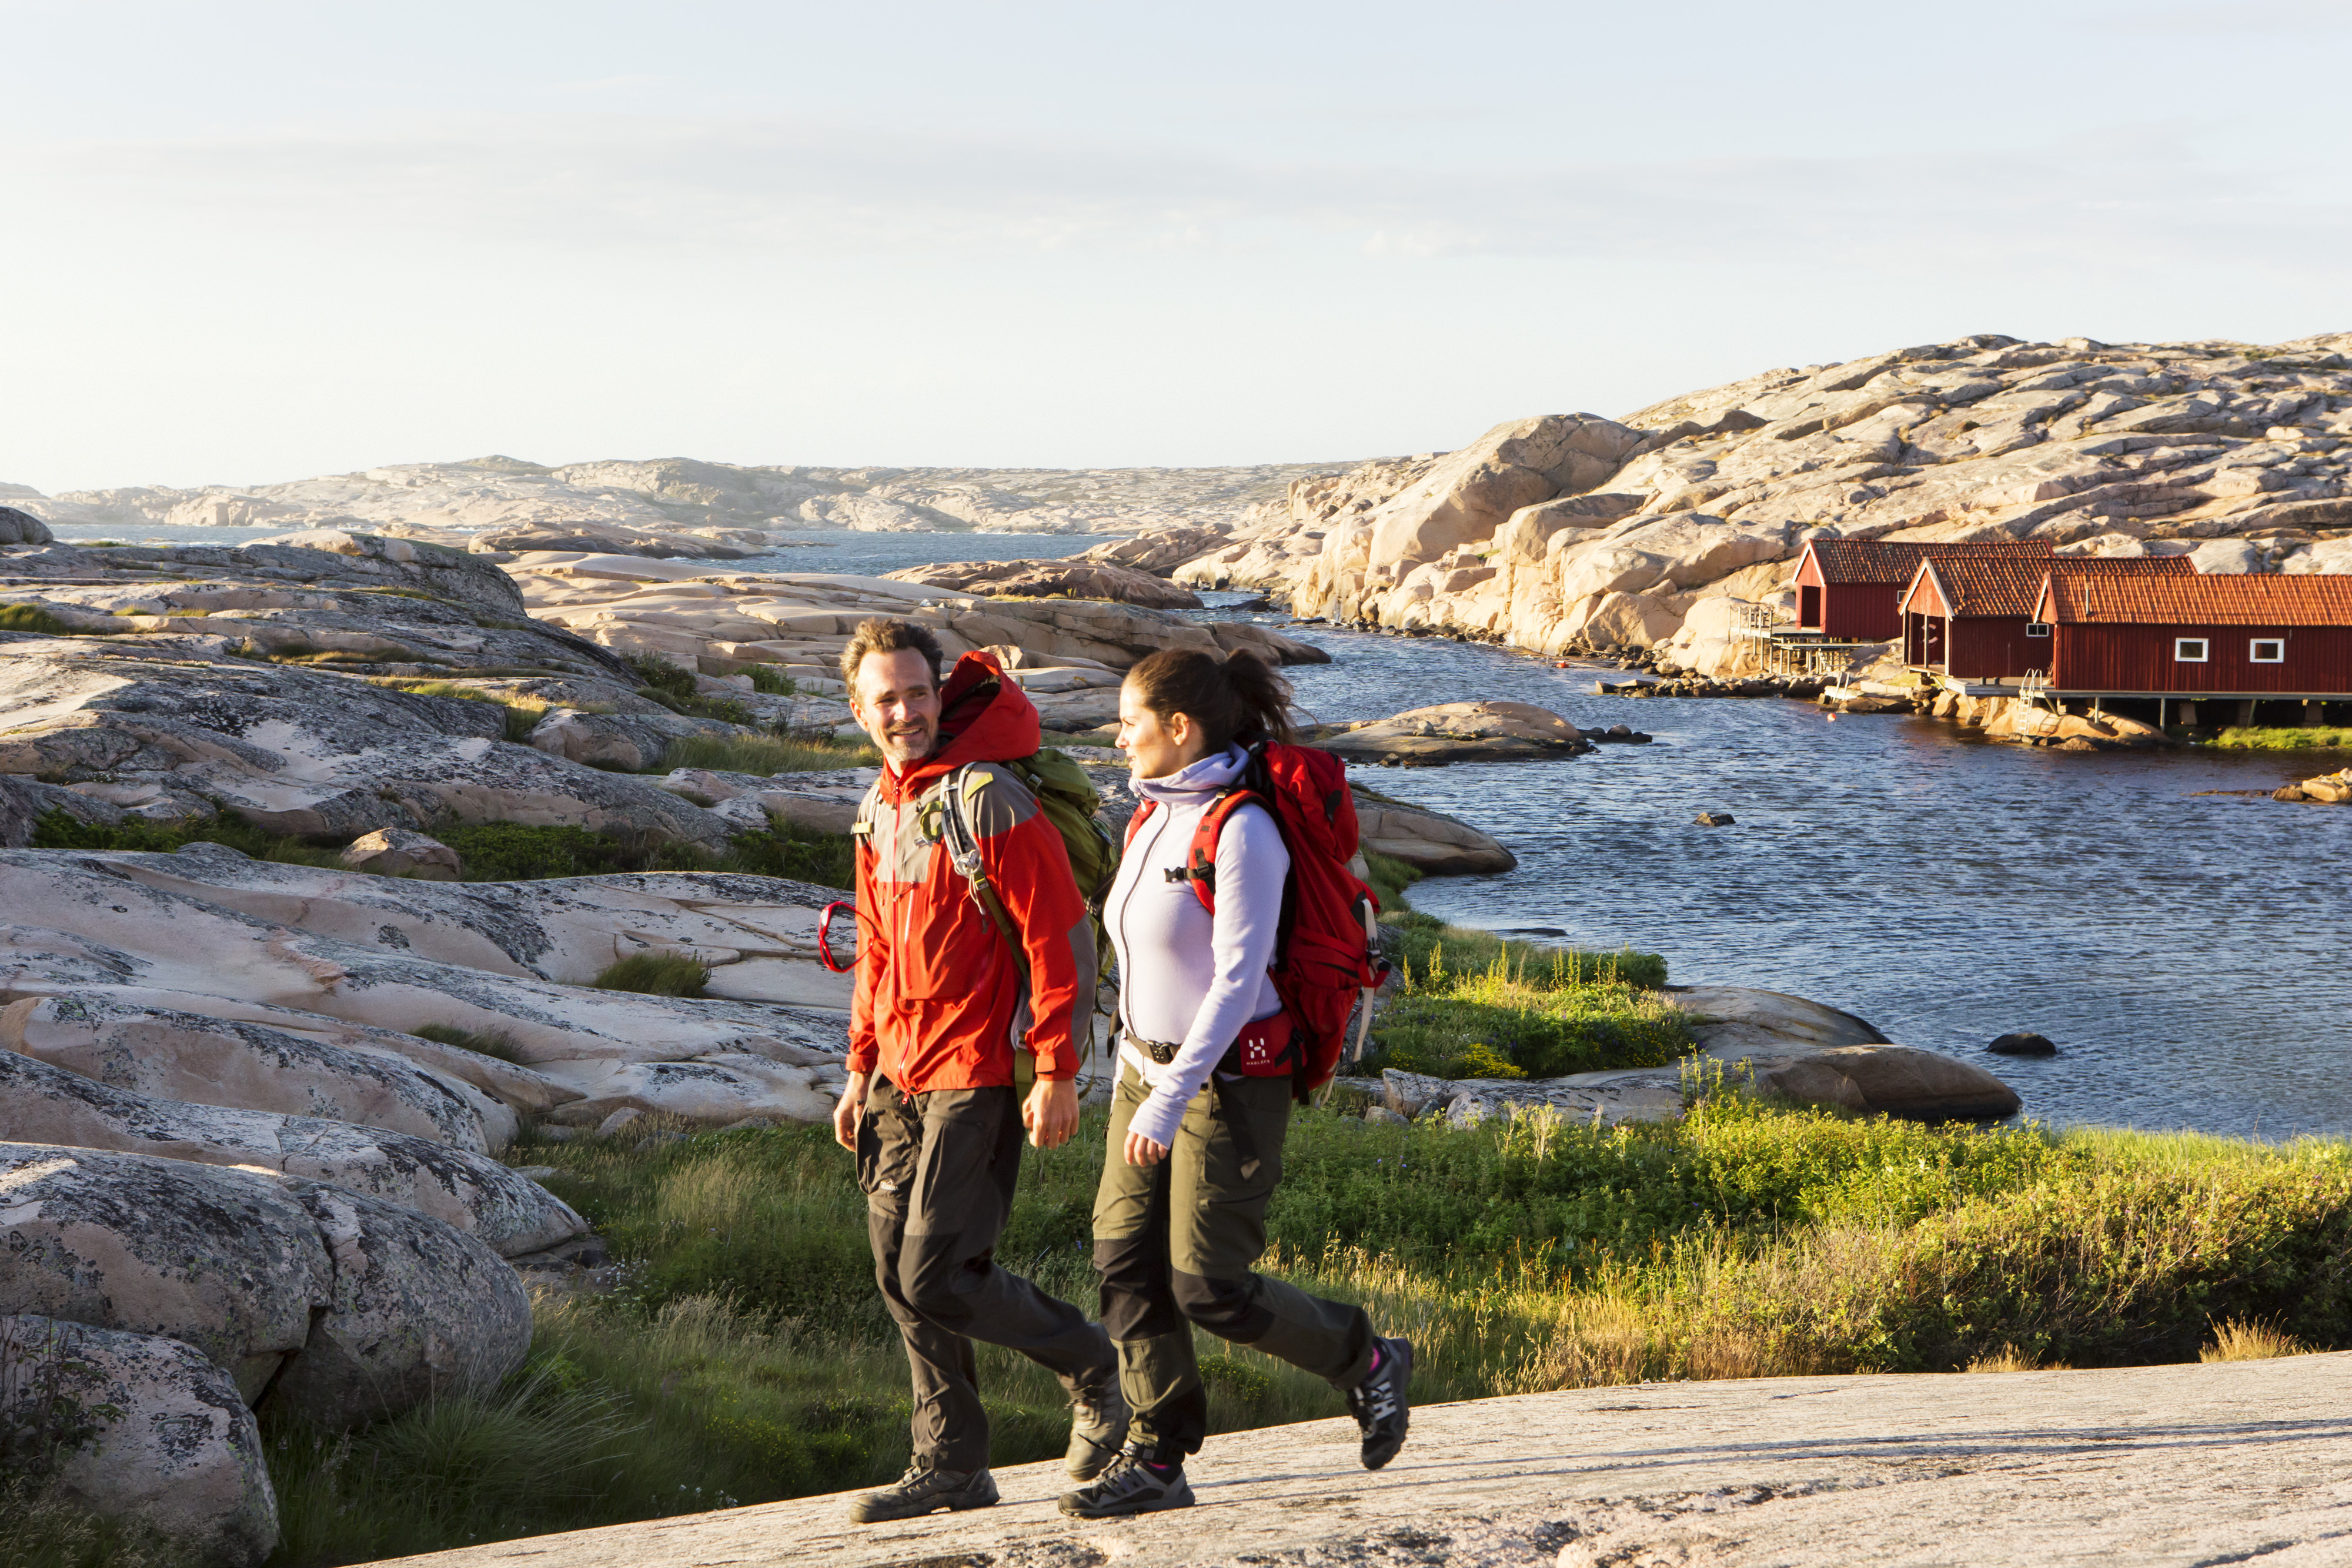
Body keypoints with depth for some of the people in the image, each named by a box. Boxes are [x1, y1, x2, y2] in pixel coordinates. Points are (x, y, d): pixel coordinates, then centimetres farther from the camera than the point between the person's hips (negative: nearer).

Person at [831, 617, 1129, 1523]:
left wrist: (1059, 1073, -17)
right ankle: (951, 1467, 17)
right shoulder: (880, 810, 12)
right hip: (901, 1075, 8)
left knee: (939, 1276, -11)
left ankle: (1093, 1371, 13)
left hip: (977, 1075, -8)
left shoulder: (991, 801, -14)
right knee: (899, 1275, 7)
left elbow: (1061, 939, -15)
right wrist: (862, 1068, 19)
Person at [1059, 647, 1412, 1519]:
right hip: (1149, 1063, 8)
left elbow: (1238, 980, -24)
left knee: (1209, 1289, -5)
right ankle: (1158, 1459, 8)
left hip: (1228, 1081, -8)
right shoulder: (1159, 815, 7)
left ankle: (1366, 1363, 17)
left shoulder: (1242, 832, -20)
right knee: (1126, 1264, 1)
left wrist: (1170, 1103, -28)